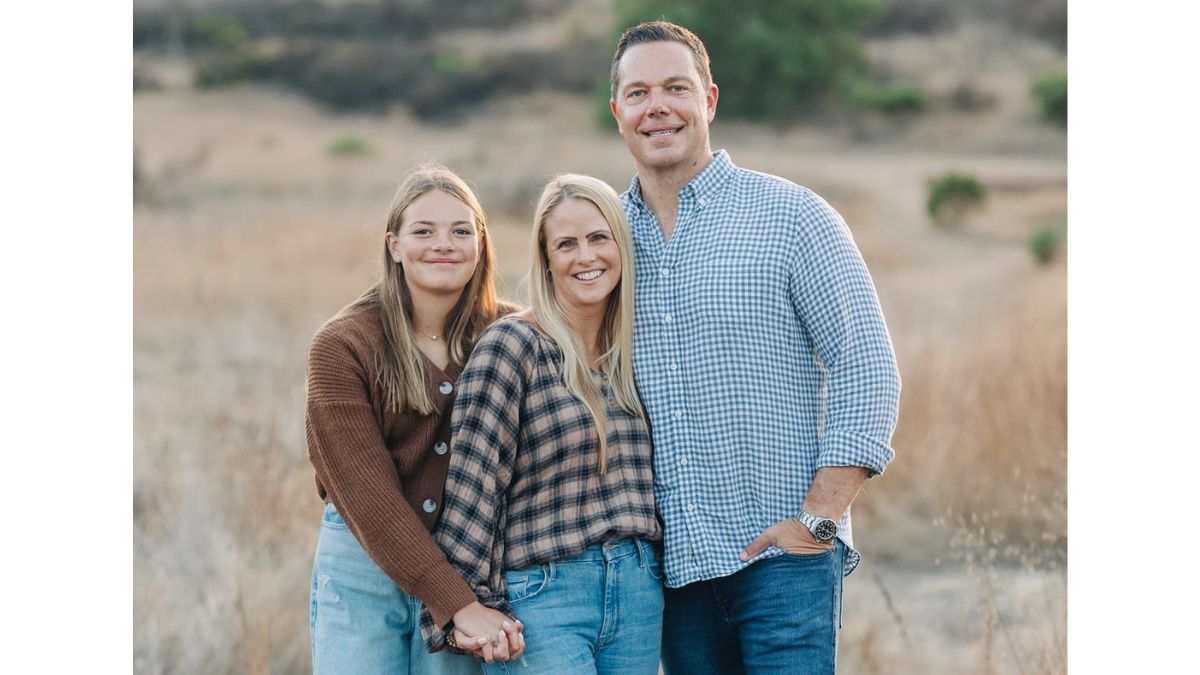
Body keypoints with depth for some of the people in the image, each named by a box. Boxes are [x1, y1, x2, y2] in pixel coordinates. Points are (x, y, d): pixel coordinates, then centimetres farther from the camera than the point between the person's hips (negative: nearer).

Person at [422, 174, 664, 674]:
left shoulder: (633, 355, 13)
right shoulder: (512, 346, -6)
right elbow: (474, 479, -10)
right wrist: (470, 605, -14)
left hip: (639, 596, 6)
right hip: (544, 597, -6)